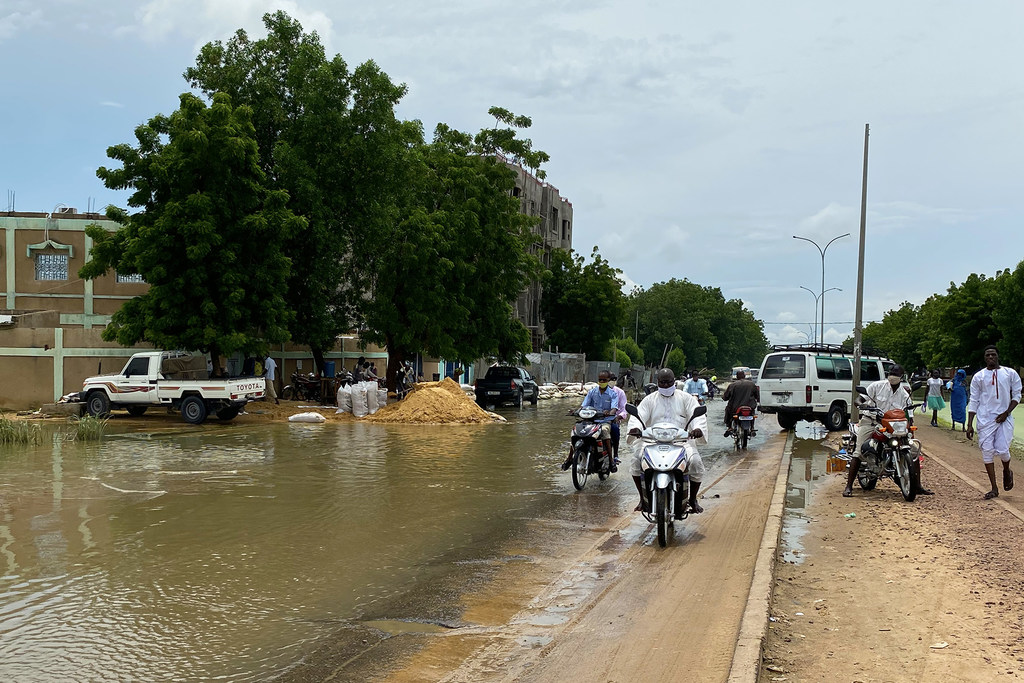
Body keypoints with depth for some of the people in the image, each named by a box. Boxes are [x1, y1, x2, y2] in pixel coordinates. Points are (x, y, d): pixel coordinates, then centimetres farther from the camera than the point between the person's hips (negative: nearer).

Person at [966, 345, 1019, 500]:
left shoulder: (1010, 373, 6)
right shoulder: (978, 376, 7)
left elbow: (1017, 395, 8)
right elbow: (973, 401, 7)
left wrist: (1006, 412, -7)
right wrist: (970, 425, 1)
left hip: (1004, 418, -1)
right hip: (985, 419, 1)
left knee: (1002, 450, -12)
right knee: (987, 451, -4)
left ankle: (1007, 472, 25)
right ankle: (994, 488, 5)